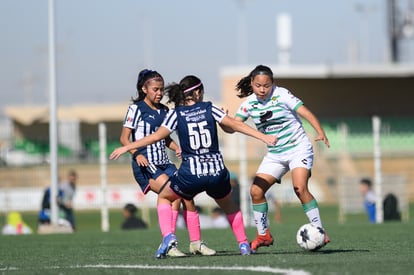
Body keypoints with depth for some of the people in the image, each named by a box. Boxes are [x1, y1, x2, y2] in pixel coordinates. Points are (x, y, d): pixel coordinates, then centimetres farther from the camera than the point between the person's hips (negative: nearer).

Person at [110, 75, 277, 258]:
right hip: (217, 171, 2)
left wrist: (126, 148, 3)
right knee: (228, 205, 31)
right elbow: (235, 126, 1)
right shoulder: (209, 108, 5)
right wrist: (264, 137, 5)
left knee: (163, 198, 22)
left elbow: (156, 136, -4)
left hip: (191, 173, -2)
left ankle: (168, 235, -3)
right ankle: (243, 244, 22)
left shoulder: (176, 114, 1)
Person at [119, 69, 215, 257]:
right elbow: (124, 138, -6)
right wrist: (137, 154, -23)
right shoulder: (136, 109, -3)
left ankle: (196, 242, 11)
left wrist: (177, 148, 4)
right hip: (146, 164, -7)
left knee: (187, 196, -2)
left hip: (164, 163, 7)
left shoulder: (164, 110, 15)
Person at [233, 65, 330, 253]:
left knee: (300, 188, -25)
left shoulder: (282, 95, -14)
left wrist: (320, 133, -35)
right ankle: (263, 235, 13)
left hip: (298, 148, -5)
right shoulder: (249, 103, 0)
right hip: (274, 155, 5)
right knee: (256, 191, -4)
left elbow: (304, 112, -20)